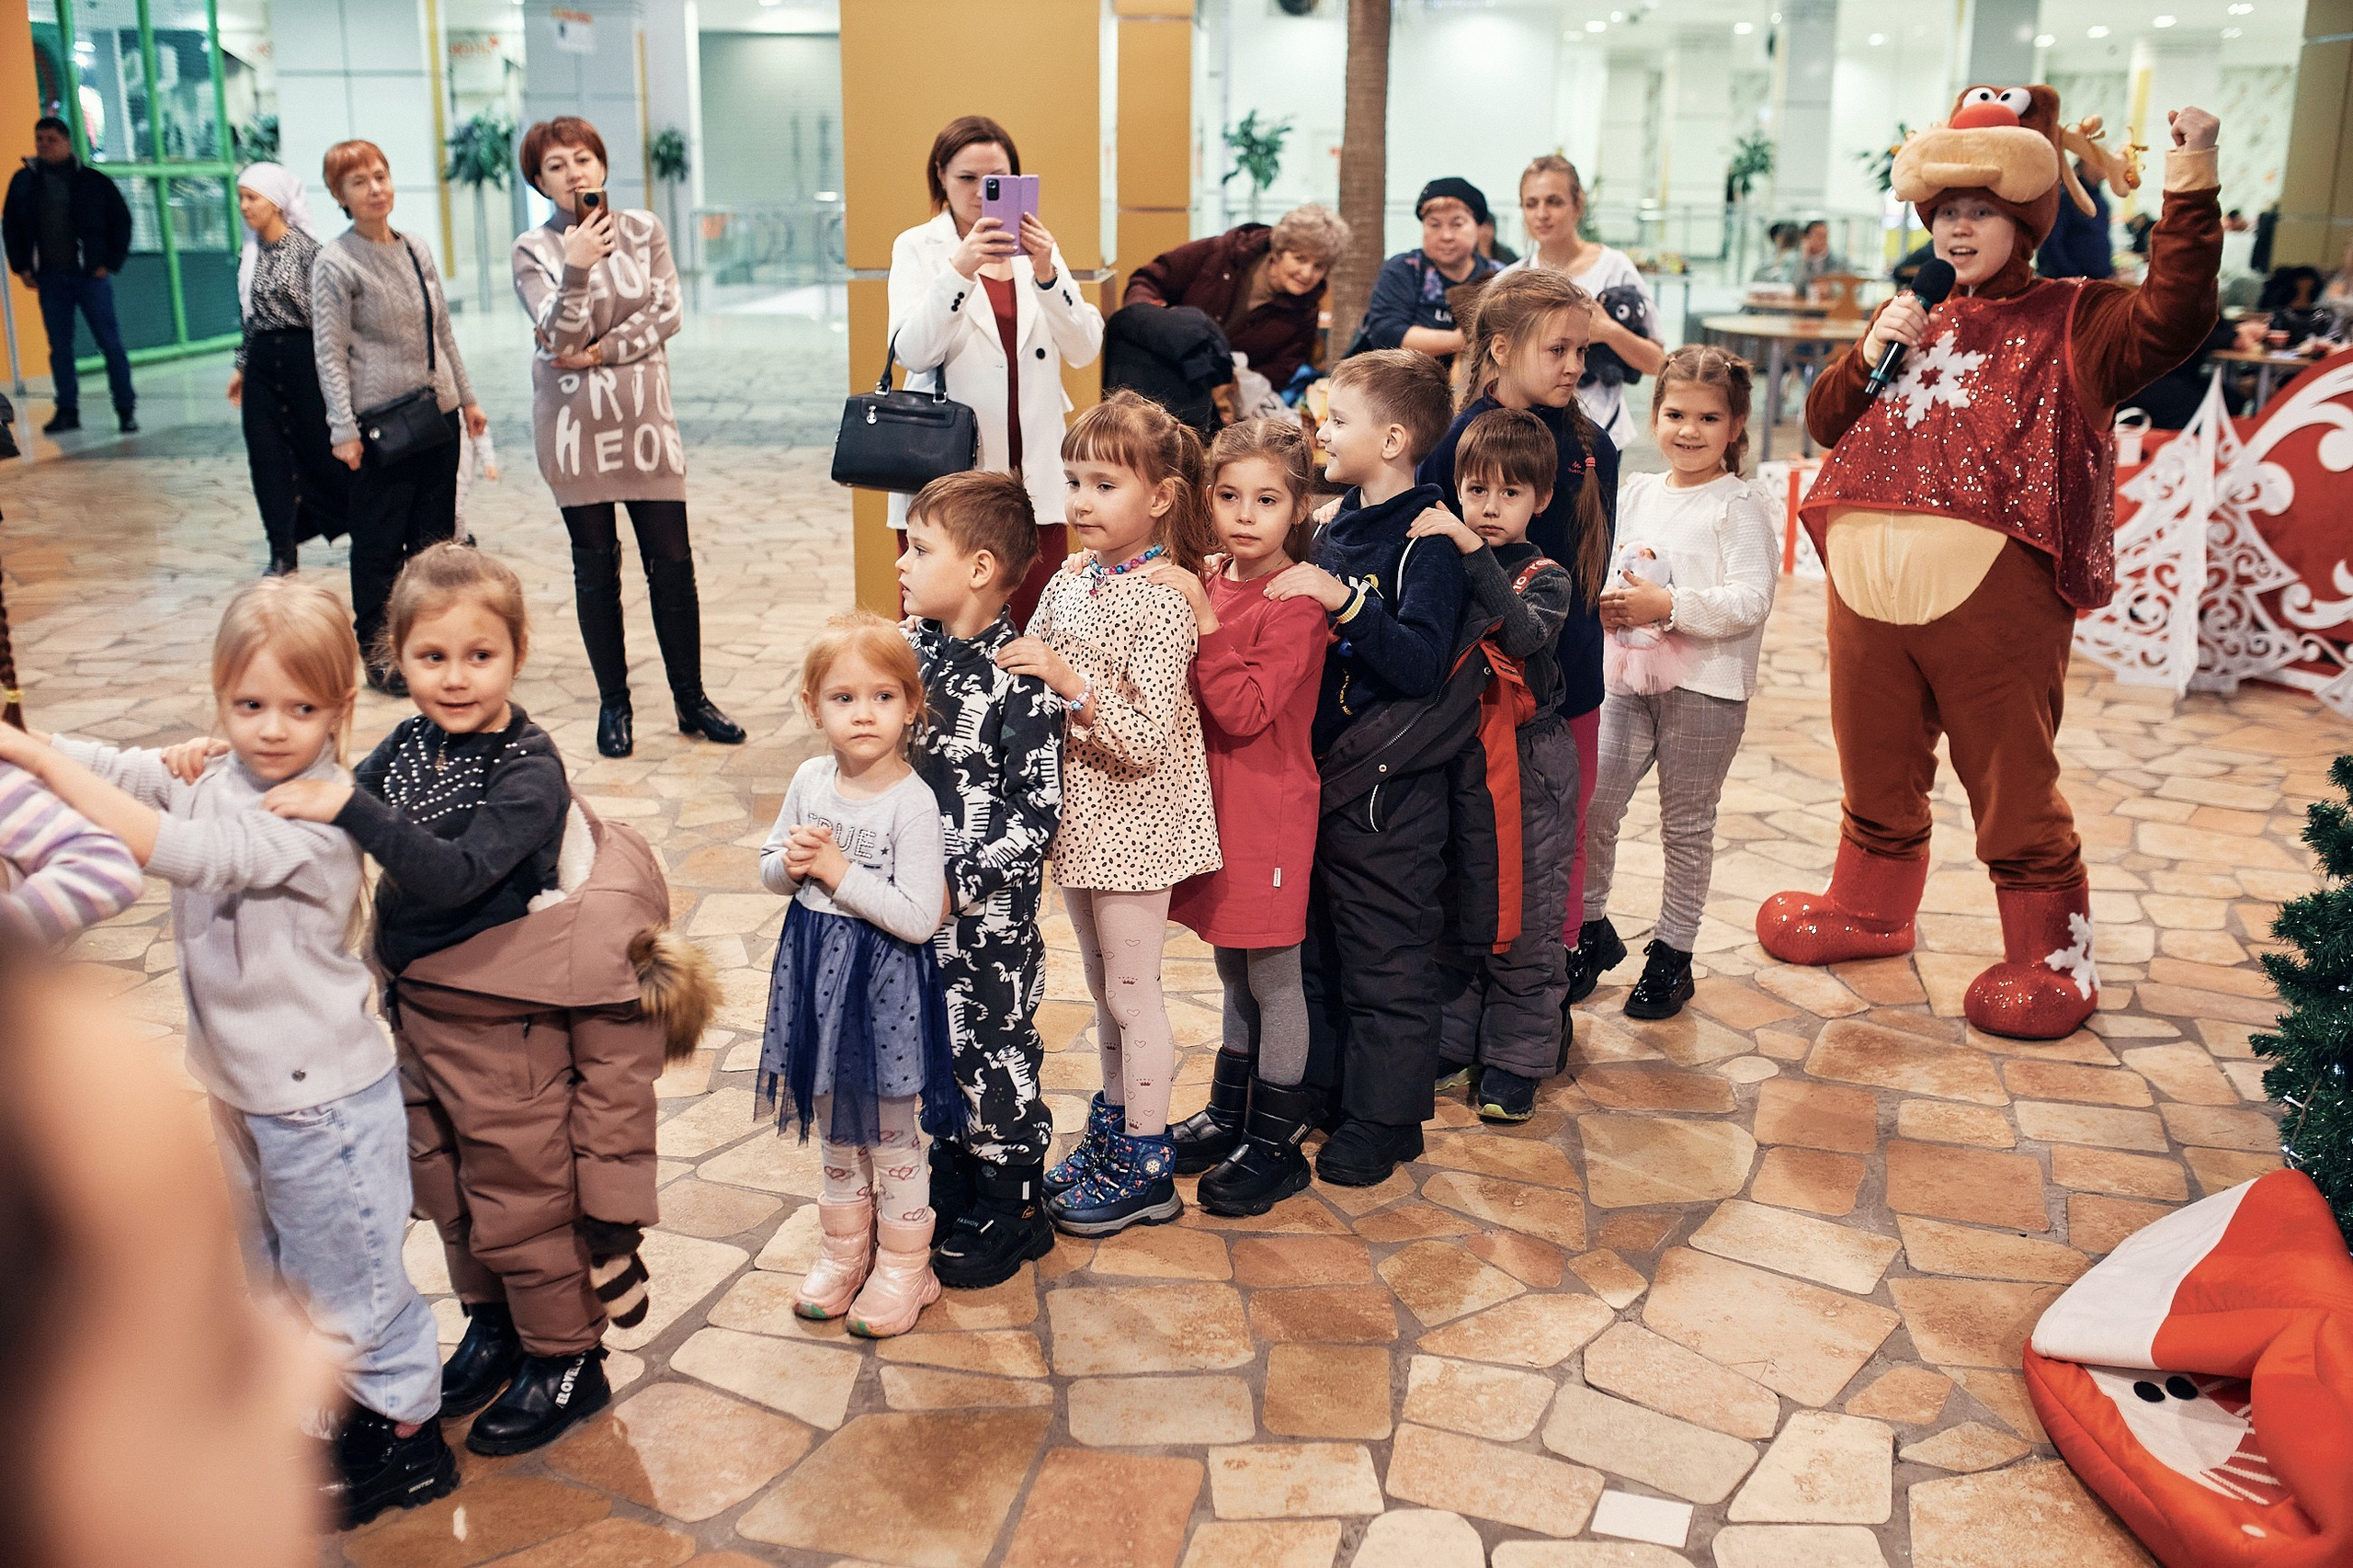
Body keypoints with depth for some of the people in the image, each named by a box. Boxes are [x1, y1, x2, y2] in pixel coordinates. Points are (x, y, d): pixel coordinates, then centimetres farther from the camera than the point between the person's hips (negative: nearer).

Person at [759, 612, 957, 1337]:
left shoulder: (912, 801, -20)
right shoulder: (811, 780, -1)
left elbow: (919, 918, -24)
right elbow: (769, 868, 11)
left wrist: (838, 871, -23)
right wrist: (792, 864, -12)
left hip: (886, 983, -6)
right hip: (817, 970, 6)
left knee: (890, 1134, 9)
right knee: (833, 1127, 21)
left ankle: (903, 1268, 28)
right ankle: (845, 1249, 40)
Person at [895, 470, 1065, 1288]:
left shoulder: (1019, 679, -19)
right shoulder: (912, 648, 1)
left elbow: (1037, 817, -18)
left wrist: (960, 884, -21)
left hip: (991, 913, -7)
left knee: (994, 1051, 7)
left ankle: (1011, 1206, 26)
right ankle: (952, 1185, 38)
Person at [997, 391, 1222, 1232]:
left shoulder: (1161, 602, -19)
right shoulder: (1068, 584, 4)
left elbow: (1149, 738, -25)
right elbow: (1034, 693, 15)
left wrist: (1071, 684, -32)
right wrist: (1015, 671, -5)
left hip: (1134, 820, -7)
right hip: (1081, 816, 8)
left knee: (1131, 989, 4)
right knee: (1104, 983, 19)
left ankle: (1145, 1167, 18)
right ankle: (1112, 1133, 35)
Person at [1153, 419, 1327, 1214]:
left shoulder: (1296, 602, -17)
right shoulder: (1209, 582, 6)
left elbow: (1245, 711, -25)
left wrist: (1204, 619, -29)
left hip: (1269, 807, -7)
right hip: (1215, 799, 7)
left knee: (1273, 975, 4)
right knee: (1232, 965, 19)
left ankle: (1275, 1140, 17)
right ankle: (1229, 1113, 34)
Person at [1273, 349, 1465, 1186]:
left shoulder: (1426, 542, -15)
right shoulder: (1335, 526, 10)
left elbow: (1423, 662, -26)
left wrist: (1342, 598, -31)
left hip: (1388, 785, -8)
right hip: (1318, 770, 8)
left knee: (1385, 957, 4)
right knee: (1314, 939, 19)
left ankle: (1383, 1117, 17)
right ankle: (1319, 1083, 35)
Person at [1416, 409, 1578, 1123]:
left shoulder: (1546, 576, -6)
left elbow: (1523, 634, -29)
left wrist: (1472, 551, -35)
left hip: (1527, 763, -3)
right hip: (1451, 759, 3)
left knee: (1524, 918, 4)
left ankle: (1514, 1062, 18)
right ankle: (1449, 1045, 28)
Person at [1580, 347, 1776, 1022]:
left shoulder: (1737, 507, -7)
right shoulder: (1635, 493, 10)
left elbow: (1750, 600, -16)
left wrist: (1667, 605, -22)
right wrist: (1606, 603, -7)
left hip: (1706, 688, -5)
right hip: (1630, 680, 5)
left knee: (1687, 826, 6)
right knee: (1590, 806, 3)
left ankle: (1672, 954, 19)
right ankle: (1591, 924, 24)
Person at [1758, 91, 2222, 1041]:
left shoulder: (2070, 320, 2)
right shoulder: (1913, 320, 20)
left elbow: (2169, 320, -17)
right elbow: (1824, 422, 18)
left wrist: (2190, 187, -22)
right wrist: (1868, 355, 0)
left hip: (1994, 598, -5)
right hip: (1870, 593, 6)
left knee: (2013, 787, 4)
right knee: (1877, 774, 20)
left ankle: (2051, 957, 19)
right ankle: (1870, 910, 40)